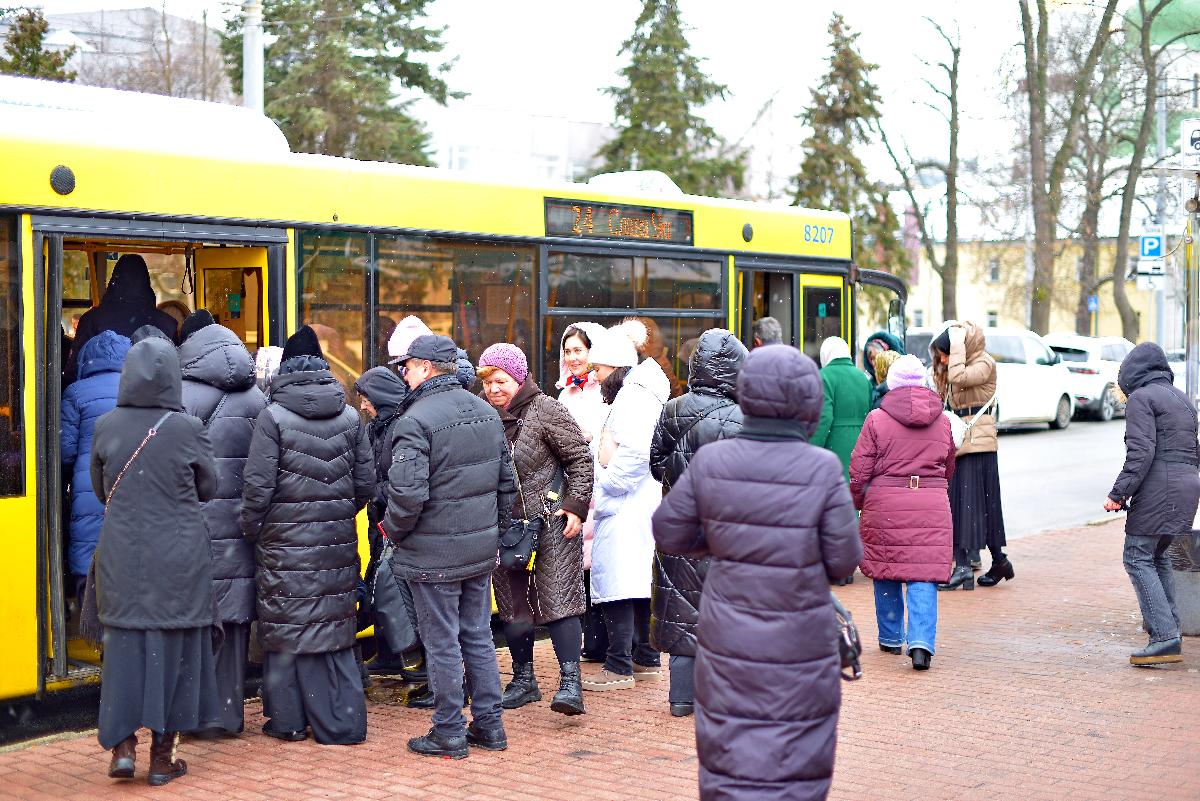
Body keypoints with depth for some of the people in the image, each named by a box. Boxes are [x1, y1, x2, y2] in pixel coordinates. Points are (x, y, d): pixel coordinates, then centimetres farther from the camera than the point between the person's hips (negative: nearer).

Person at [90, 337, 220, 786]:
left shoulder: (106, 427, -4)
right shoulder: (188, 430, -10)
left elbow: (99, 490, 9)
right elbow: (208, 488, 3)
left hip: (123, 558, 2)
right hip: (179, 559, -2)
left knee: (125, 644, 11)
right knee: (173, 647, 6)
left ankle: (122, 744, 7)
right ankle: (162, 756, 12)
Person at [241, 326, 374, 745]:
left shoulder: (273, 417, -8)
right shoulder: (350, 417, 4)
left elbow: (259, 485, -10)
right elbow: (366, 482, 6)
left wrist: (251, 529, 3)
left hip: (286, 542, -3)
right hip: (337, 539, 4)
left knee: (286, 627, 7)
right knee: (334, 628, 10)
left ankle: (287, 718, 14)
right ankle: (341, 721, 13)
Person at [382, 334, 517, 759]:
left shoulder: (417, 420, -17)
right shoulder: (487, 412, 8)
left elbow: (408, 495, -25)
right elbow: (507, 482, 13)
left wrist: (393, 532, -6)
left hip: (434, 553, -7)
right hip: (482, 549, 7)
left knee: (442, 644, 4)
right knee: (479, 636, 16)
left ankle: (449, 732, 13)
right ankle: (489, 724, 23)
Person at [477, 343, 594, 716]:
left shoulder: (545, 410, -9)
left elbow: (580, 458, -7)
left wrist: (576, 505, -13)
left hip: (550, 523, -6)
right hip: (505, 527, 6)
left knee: (557, 599, -8)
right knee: (512, 603, 11)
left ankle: (570, 683, -5)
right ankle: (524, 680, 23)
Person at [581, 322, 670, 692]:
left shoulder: (631, 395, -13)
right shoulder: (640, 391, 19)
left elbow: (635, 452, -24)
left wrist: (604, 485, -15)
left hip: (624, 508, -11)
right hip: (641, 504, 11)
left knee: (617, 584, -8)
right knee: (638, 583, 15)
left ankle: (619, 667, -6)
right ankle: (647, 660, 23)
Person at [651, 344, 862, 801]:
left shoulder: (710, 463, -9)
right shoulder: (822, 471, -16)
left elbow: (668, 533, 2)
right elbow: (843, 561, -9)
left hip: (728, 646, 2)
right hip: (798, 650, -2)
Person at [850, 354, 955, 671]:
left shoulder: (877, 419, -3)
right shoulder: (942, 421, 8)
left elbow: (859, 470, -2)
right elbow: (948, 469, 21)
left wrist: (856, 503, 14)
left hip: (885, 503, -1)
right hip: (932, 504, 2)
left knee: (886, 573, 13)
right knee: (924, 575, 0)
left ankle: (891, 637, 25)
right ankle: (921, 642, -14)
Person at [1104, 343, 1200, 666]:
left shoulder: (1141, 398, -5)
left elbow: (1141, 451, -16)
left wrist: (1119, 492, -17)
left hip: (1157, 490, -9)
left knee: (1138, 558, -5)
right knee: (1158, 555, 19)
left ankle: (1165, 637, -14)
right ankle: (1170, 630, 19)